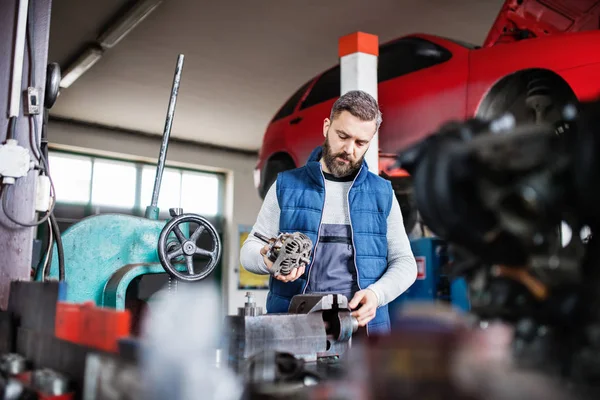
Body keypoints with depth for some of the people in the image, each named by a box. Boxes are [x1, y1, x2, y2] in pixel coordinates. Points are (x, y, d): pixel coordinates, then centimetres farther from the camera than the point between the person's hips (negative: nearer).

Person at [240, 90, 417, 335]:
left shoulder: (383, 193, 12)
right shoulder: (286, 186, 9)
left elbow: (404, 262, 12)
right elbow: (250, 249, 10)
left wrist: (376, 294, -8)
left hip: (364, 325, 1)